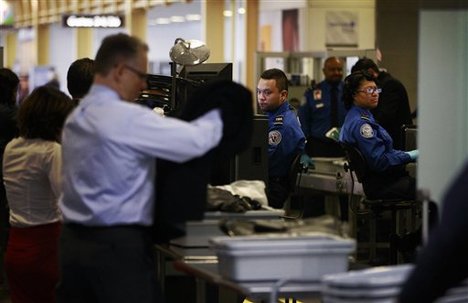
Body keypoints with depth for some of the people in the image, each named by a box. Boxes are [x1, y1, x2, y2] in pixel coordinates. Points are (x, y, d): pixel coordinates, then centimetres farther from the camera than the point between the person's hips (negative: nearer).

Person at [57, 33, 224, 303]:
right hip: (118, 245, -9)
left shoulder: (77, 117, 12)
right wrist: (220, 114, 1)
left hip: (74, 241, 9)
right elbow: (194, 141, -19)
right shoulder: (127, 117, -16)